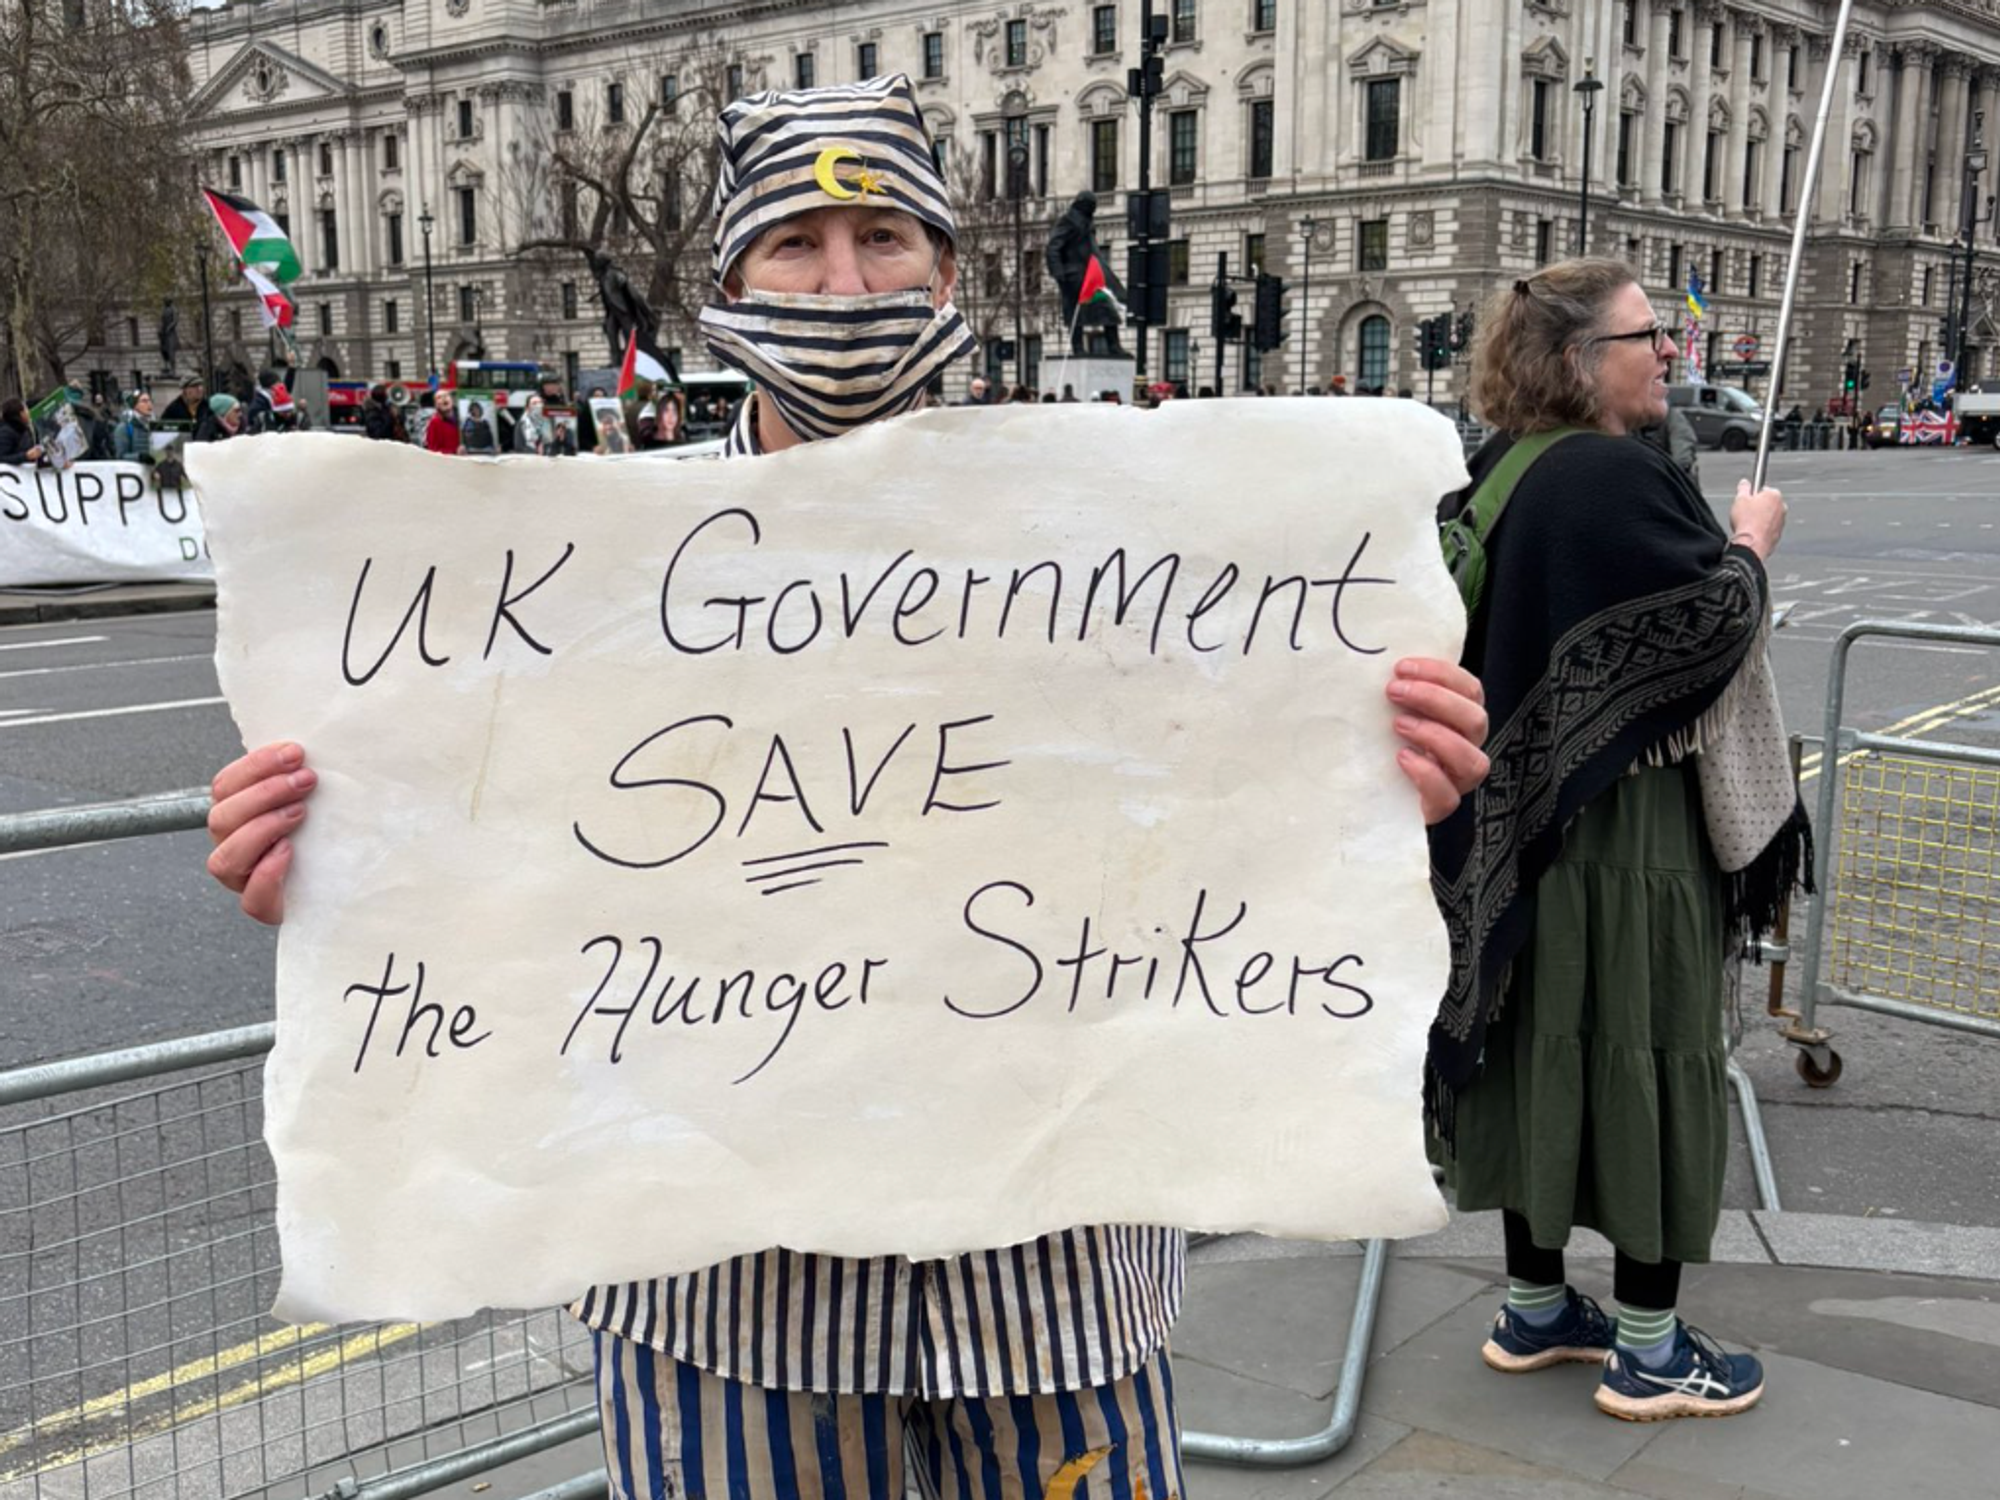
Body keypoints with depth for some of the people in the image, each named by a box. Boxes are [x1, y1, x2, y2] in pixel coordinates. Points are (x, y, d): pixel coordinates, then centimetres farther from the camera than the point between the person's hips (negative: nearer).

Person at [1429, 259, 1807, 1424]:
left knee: (1543, 1048, 15)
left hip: (1523, 819, 9)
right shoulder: (1620, 480, -20)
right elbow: (1714, 619, -18)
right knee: (1645, 1054, 3)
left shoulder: (1505, 473, 8)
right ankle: (1649, 1350, 15)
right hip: (1625, 831, -9)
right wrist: (1752, 541, 1)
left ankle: (1536, 1309, 28)